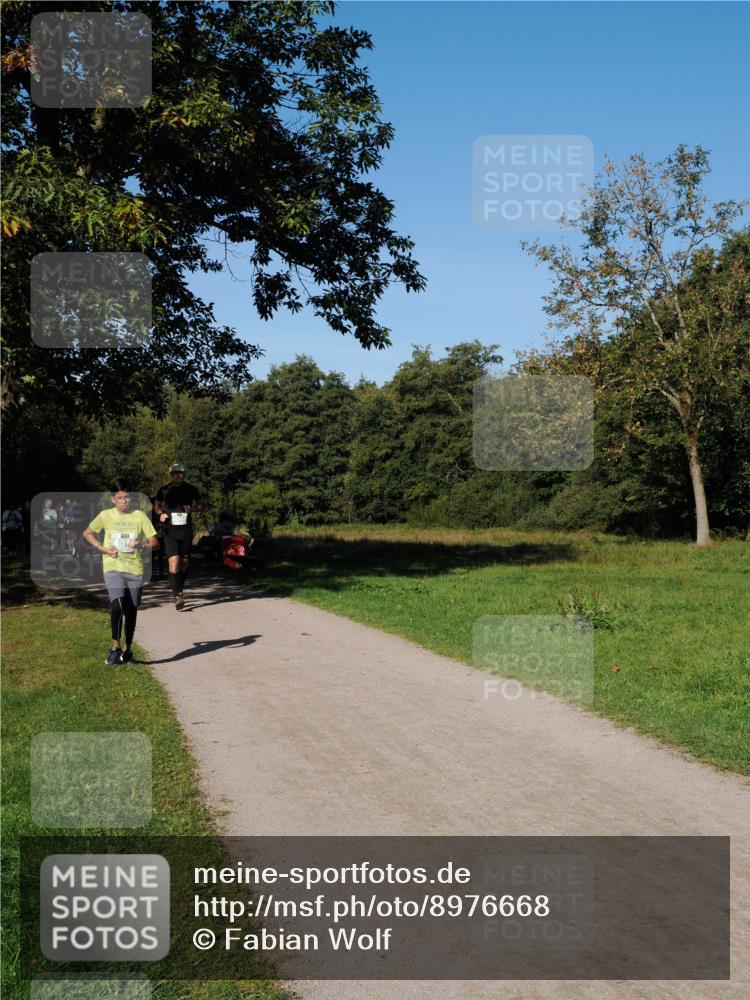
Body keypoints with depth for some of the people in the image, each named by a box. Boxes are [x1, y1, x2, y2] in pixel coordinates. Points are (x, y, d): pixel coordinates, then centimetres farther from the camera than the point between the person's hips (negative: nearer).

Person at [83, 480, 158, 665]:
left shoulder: (139, 516, 0)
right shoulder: (105, 516, 0)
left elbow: (154, 542, 1)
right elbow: (87, 533, 14)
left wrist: (142, 544, -20)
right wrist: (102, 548, -2)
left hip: (135, 569, 2)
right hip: (113, 568, -1)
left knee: (131, 610, 8)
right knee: (117, 605, -21)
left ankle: (127, 649, 25)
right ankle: (115, 647, -5)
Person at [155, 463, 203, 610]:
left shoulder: (191, 490, 2)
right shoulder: (163, 490, 3)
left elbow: (200, 505, 13)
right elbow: (158, 505, 19)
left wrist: (193, 508, -9)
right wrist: (161, 513, -2)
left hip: (186, 530, 1)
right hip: (170, 531, -1)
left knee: (184, 563, 8)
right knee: (173, 561, -15)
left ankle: (180, 591, 27)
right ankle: (178, 595, -19)